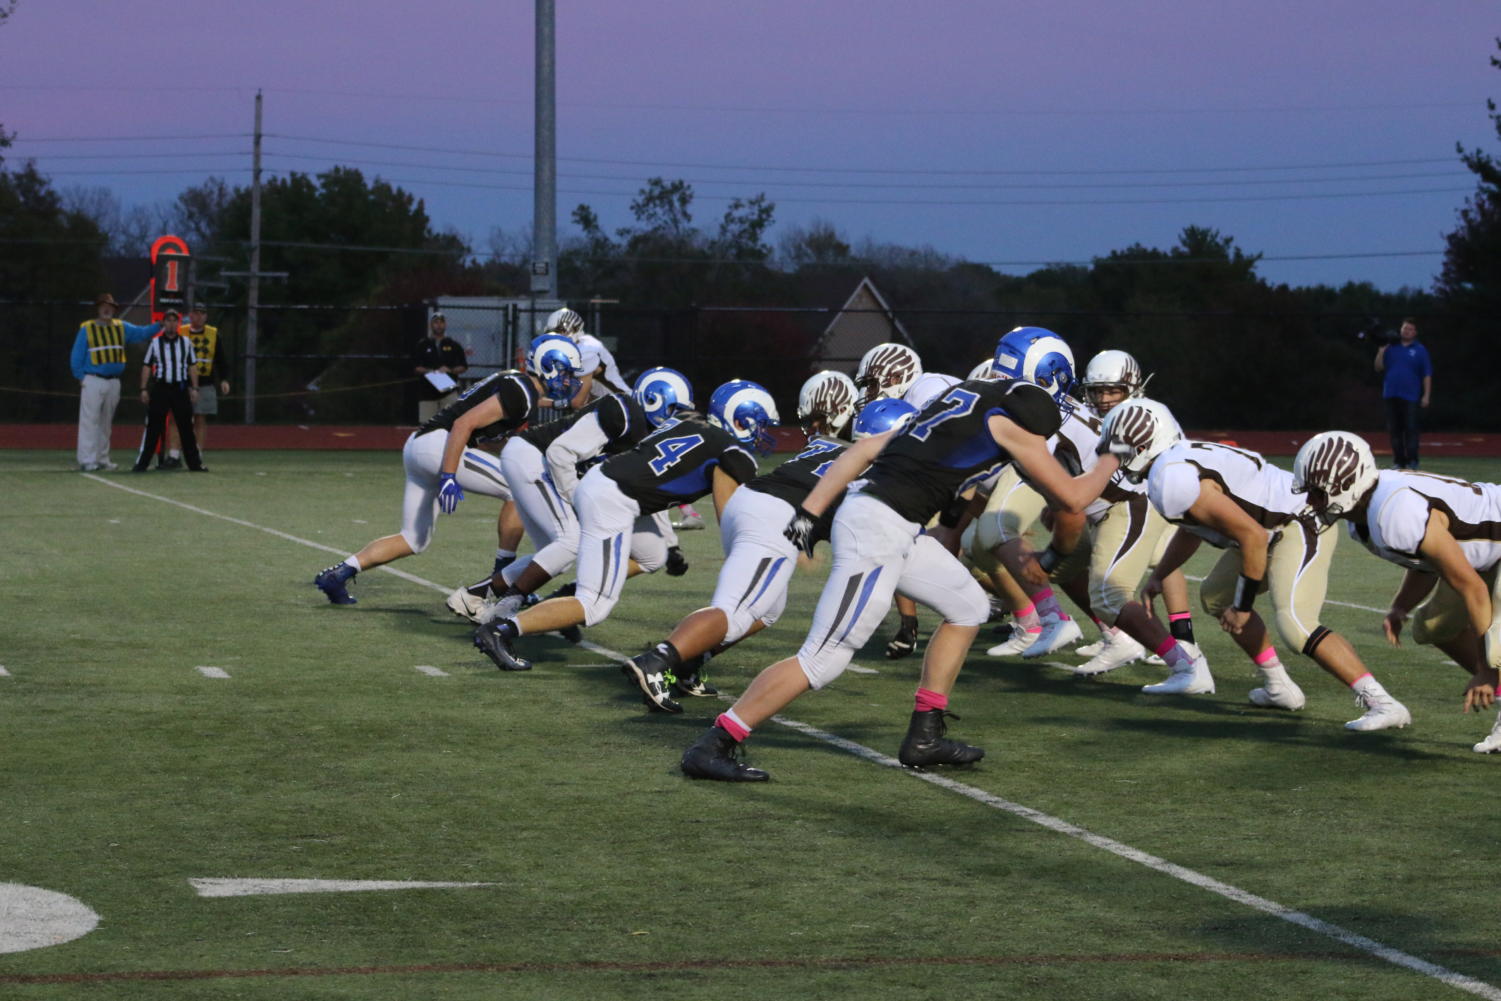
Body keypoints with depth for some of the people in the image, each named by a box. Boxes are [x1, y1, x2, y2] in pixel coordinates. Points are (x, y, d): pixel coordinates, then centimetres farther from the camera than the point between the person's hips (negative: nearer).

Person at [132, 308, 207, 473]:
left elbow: (192, 366, 11)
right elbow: (147, 366, 5)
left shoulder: (186, 342, 8)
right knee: (153, 427, -4)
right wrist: (144, 389, -1)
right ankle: (141, 463, -2)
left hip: (181, 388, 2)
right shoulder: (155, 343, 3)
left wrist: (194, 388, 4)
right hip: (160, 388, -2)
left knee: (187, 427, 6)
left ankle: (195, 463, 12)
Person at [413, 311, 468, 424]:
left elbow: (463, 367, 11)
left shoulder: (454, 345, 12)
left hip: (449, 391, 0)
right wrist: (431, 371, -13)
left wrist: (450, 370, -9)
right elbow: (416, 368, 5)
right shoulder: (422, 345, 11)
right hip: (428, 392, 0)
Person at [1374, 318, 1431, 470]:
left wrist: (1426, 395, -5)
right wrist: (1381, 352, -4)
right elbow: (1379, 367, 12)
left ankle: (1412, 462, -8)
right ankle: (1398, 461, 9)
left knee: (1411, 428, -9)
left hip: (1410, 396, -3)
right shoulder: (1391, 348, 13)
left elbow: (1427, 375, 2)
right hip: (1391, 395, 3)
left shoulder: (1420, 350, 5)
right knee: (1394, 429, 4)